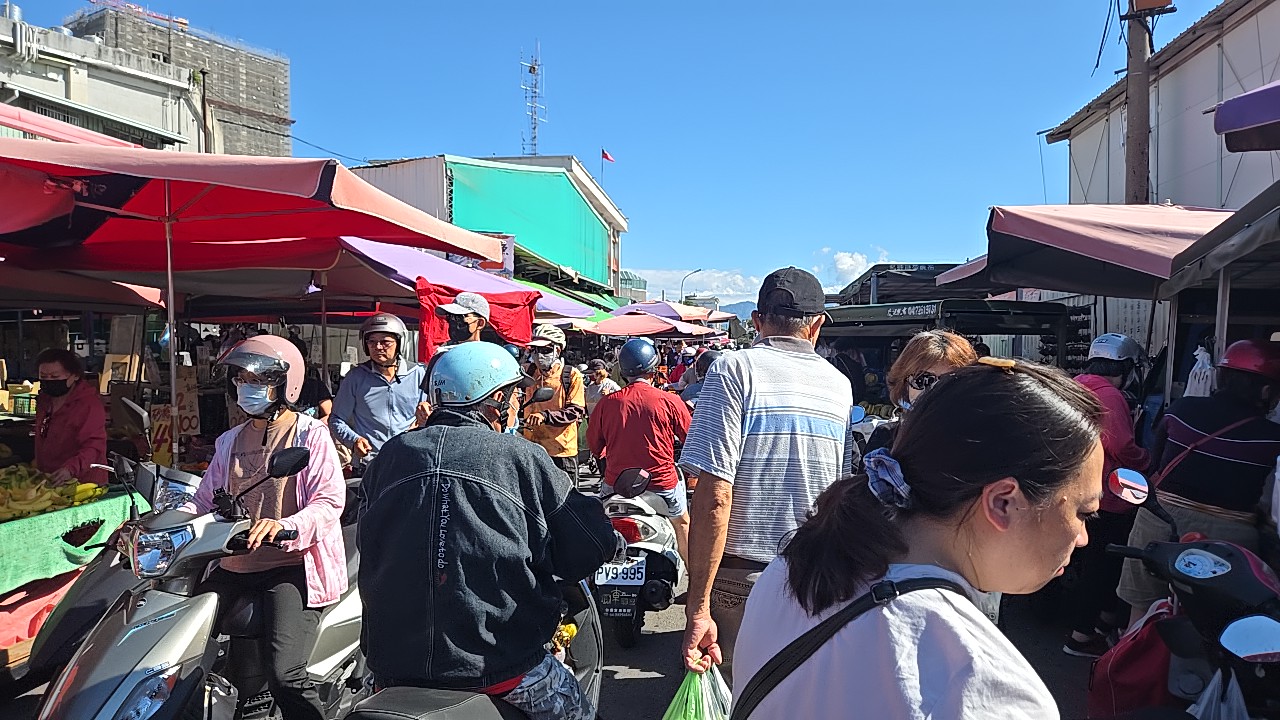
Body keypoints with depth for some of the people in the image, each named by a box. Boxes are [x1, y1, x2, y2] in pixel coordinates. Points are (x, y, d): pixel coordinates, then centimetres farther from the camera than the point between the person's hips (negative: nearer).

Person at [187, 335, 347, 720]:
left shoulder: (311, 435, -2)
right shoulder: (230, 441, 19)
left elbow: (330, 500, -13)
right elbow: (204, 500, 17)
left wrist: (283, 526, -30)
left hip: (292, 565, -7)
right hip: (234, 566, 7)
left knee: (284, 673, -23)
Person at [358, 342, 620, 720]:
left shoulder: (391, 454, 4)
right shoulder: (521, 457, -8)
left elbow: (369, 549, 14)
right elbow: (593, 548, -5)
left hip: (394, 665, 4)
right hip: (500, 669, -4)